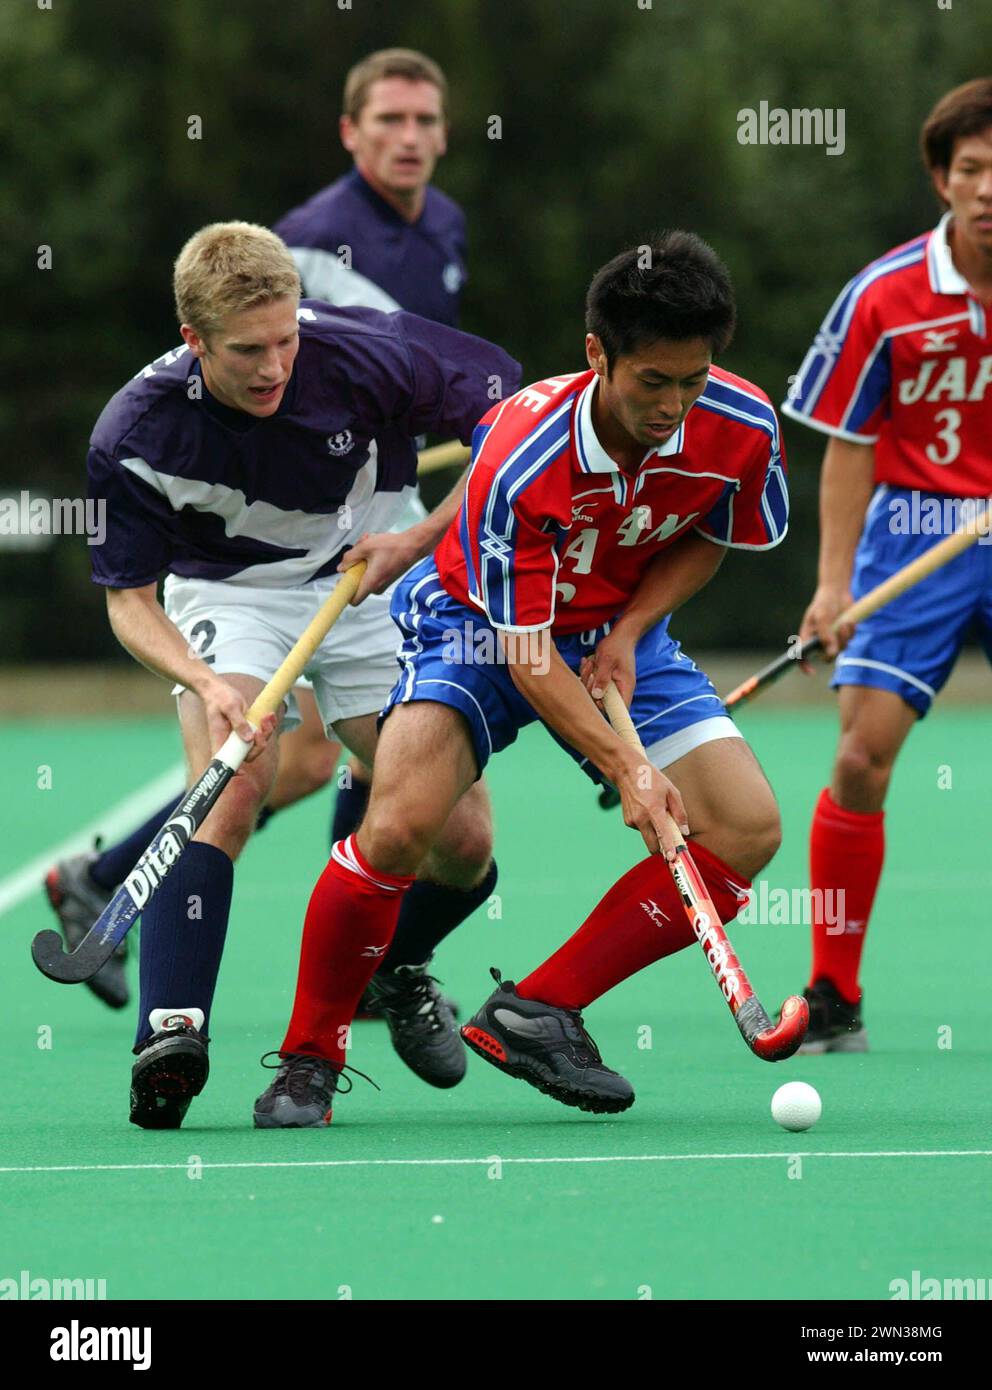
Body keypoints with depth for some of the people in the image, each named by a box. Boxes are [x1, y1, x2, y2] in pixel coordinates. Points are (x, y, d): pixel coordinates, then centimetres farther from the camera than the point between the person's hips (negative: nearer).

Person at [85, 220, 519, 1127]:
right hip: (224, 597, -2)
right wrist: (206, 683, -32)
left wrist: (423, 539, -21)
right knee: (230, 789, -30)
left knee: (461, 842, -3)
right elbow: (128, 599, -13)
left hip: (369, 583, 2)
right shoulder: (137, 435, -24)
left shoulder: (367, 355, -25)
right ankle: (170, 1033, -34)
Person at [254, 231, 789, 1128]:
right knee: (400, 825, -29)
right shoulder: (521, 459, -34)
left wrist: (627, 632, -13)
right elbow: (525, 653, -29)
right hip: (477, 628, -5)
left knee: (747, 828, -14)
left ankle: (536, 1012, -5)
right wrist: (625, 768, -39)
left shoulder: (743, 427, -21)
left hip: (618, 636, 5)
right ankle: (309, 1061, -8)